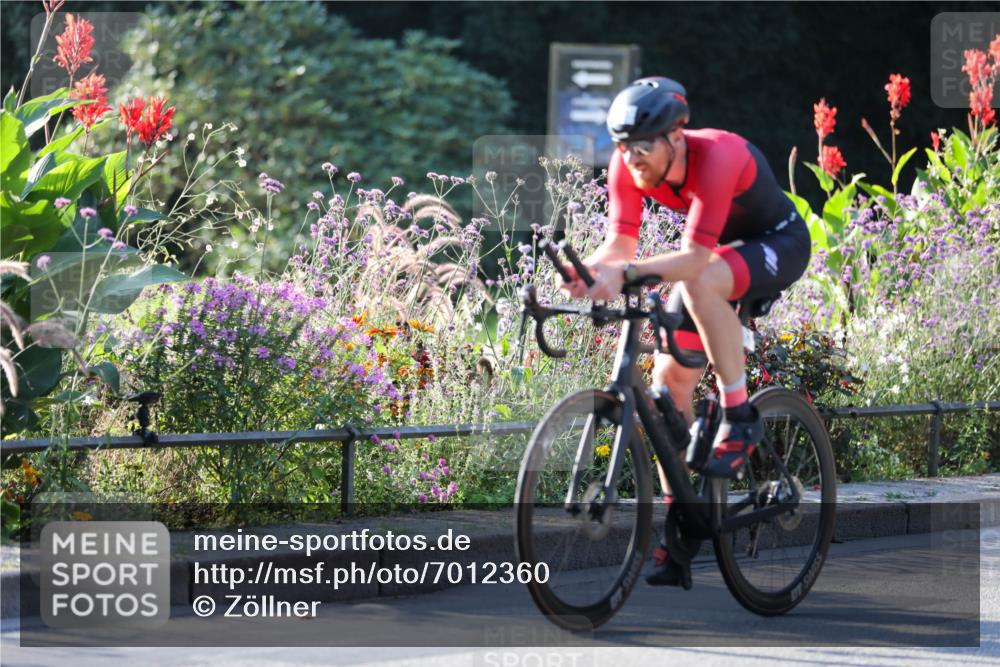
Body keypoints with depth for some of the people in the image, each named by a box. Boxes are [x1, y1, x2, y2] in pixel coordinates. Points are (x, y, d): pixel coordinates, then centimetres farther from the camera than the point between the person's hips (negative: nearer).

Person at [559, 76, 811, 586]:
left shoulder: (716, 156, -35)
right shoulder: (627, 166, -17)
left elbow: (695, 256, -42)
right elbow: (620, 244, -18)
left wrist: (627, 274, -55)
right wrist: (589, 271, -40)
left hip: (778, 243, -7)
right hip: (723, 251, 7)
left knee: (700, 282, -38)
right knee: (669, 381, -5)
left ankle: (740, 418, -24)